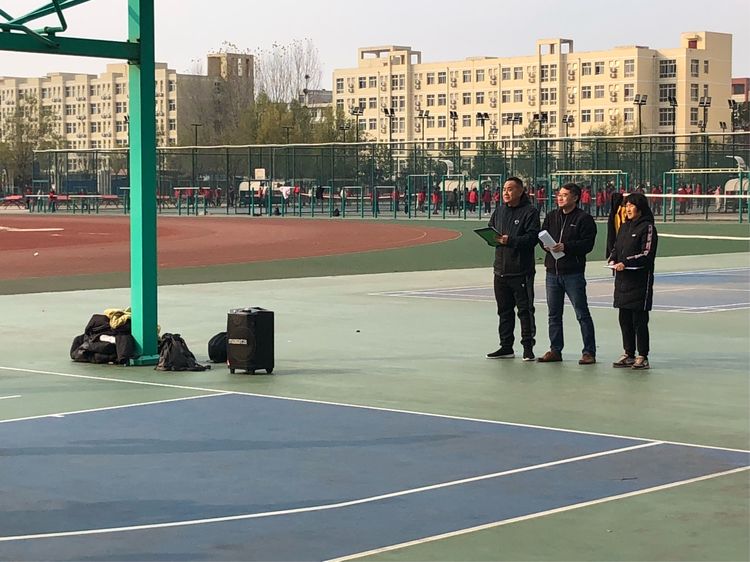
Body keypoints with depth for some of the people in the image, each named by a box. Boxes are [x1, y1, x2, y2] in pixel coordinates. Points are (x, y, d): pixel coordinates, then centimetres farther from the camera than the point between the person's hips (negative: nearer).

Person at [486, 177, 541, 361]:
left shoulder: (530, 212, -7)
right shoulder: (499, 211, 13)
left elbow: (532, 237, -15)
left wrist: (510, 241, -23)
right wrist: (492, 237, -3)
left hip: (521, 271, -7)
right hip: (501, 269, 7)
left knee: (525, 309, -2)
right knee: (504, 310, 12)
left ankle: (528, 347, 4)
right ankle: (506, 346, 20)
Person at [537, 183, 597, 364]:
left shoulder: (584, 218, -6)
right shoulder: (551, 216, 12)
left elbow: (588, 244, -13)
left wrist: (566, 247, -21)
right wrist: (546, 245, -8)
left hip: (573, 273, -6)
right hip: (552, 271, 6)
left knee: (582, 313, -3)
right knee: (553, 314, 11)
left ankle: (589, 352, 2)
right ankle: (555, 350, 20)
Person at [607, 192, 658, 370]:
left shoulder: (647, 227, -8)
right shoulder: (624, 227, 16)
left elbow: (647, 254, -14)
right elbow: (616, 247, 21)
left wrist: (626, 263, -21)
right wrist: (612, 259, -1)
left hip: (640, 279, -7)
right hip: (622, 279, 7)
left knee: (639, 320, -4)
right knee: (624, 319, 11)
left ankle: (643, 357, 2)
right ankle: (629, 354, 20)